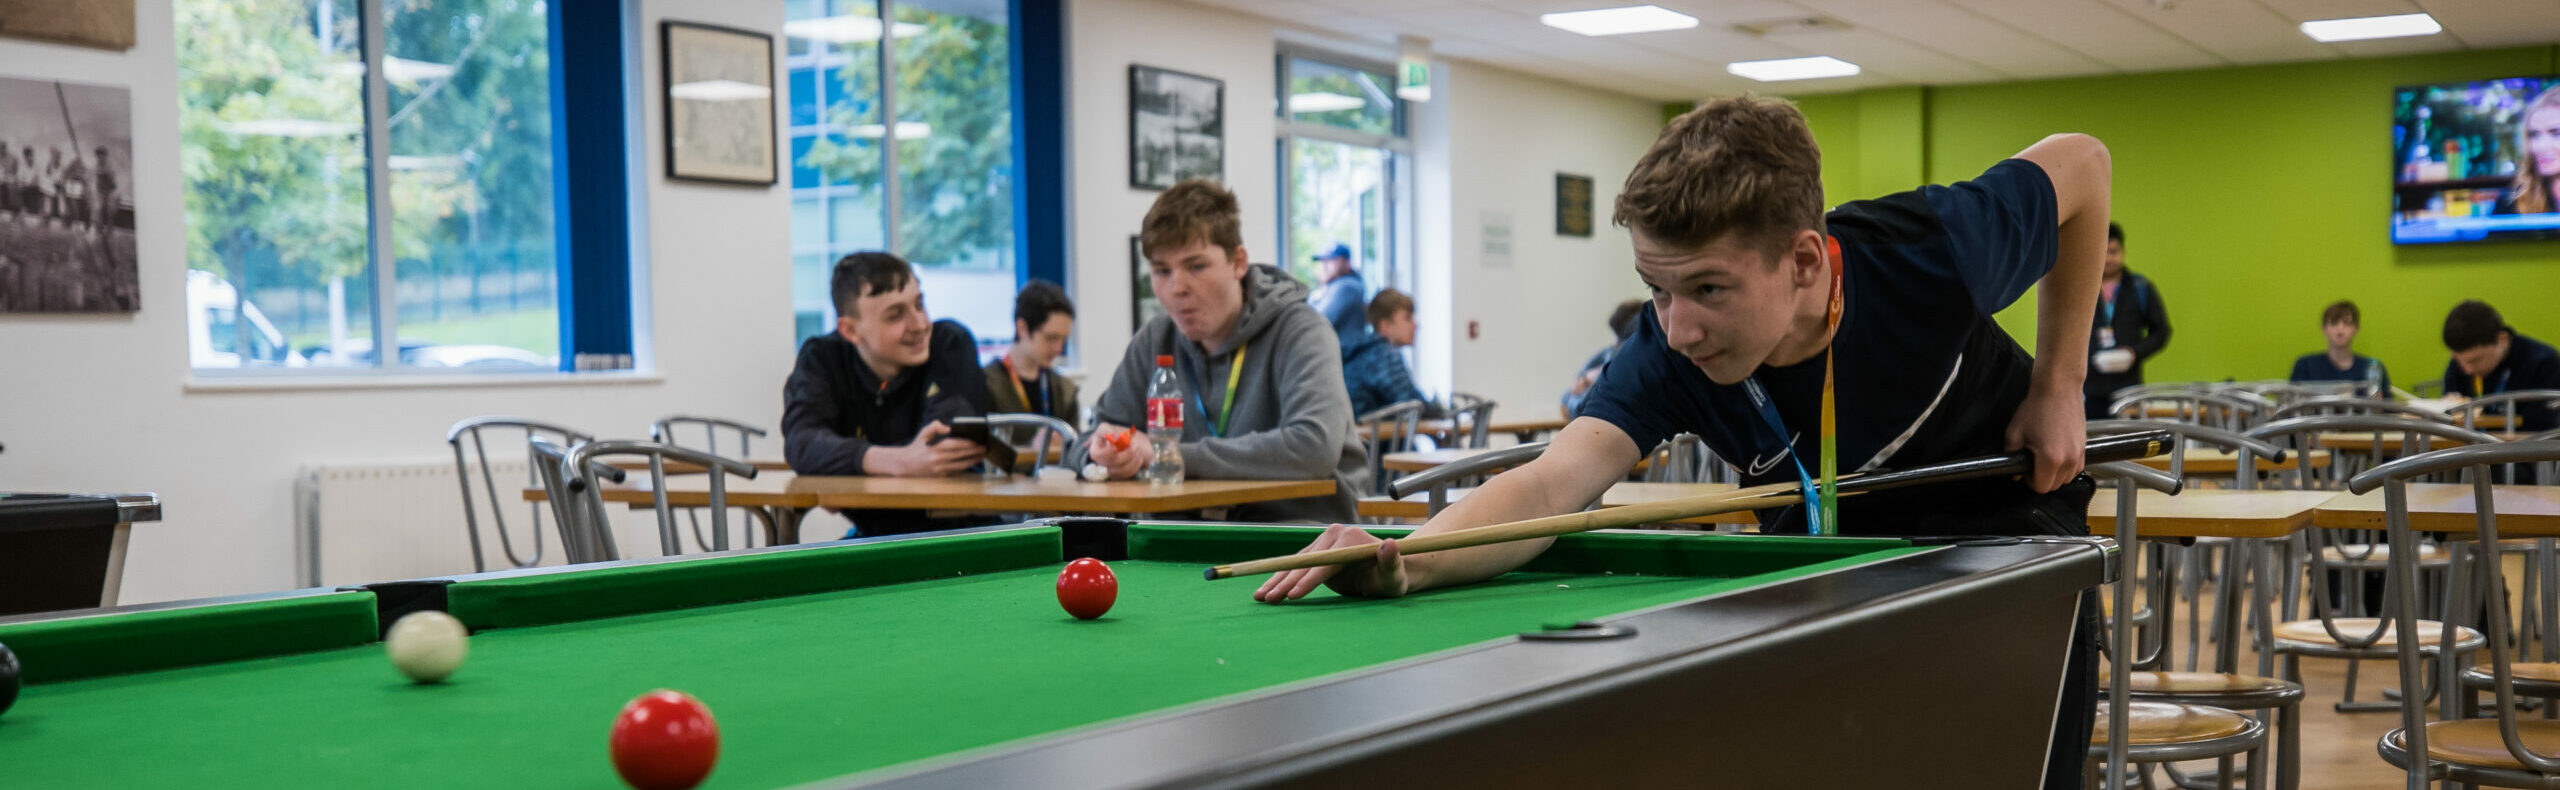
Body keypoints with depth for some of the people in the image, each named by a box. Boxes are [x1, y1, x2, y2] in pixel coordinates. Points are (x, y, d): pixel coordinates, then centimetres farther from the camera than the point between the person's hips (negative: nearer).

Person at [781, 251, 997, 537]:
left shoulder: (951, 344, -4)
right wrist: (901, 462, -36)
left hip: (957, 531, -2)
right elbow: (802, 444, -20)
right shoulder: (821, 359, -1)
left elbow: (947, 441, -18)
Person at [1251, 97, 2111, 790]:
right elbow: (1548, 485, -45)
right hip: (1828, 548, 1)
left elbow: (2078, 161, -15)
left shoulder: (1930, 254, -34)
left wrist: (2057, 387, -15)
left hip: (2001, 524, -1)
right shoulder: (1666, 353, -31)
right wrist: (1405, 562, -65)